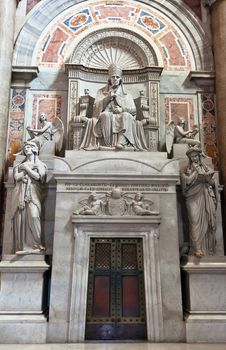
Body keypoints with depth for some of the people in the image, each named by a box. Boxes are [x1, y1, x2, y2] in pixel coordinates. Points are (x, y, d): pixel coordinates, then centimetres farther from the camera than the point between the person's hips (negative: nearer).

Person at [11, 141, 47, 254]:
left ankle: (36, 244, -16)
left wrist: (26, 168, 1)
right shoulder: (20, 165, 21)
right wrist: (29, 169, 1)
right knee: (20, 217, -8)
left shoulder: (40, 164, 15)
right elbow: (16, 177, 3)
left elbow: (37, 177, -4)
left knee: (33, 216, -21)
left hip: (33, 193, -2)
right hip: (20, 193, 3)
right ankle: (22, 246, -6)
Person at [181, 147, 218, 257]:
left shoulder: (206, 168, 17)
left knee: (208, 221, -2)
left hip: (206, 198, 3)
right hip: (193, 198, -2)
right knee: (195, 221, -14)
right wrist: (197, 172, -4)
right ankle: (197, 248, -17)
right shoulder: (188, 169, 12)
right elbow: (187, 181, -5)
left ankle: (209, 247, 7)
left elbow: (213, 183, 10)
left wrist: (206, 177, -8)